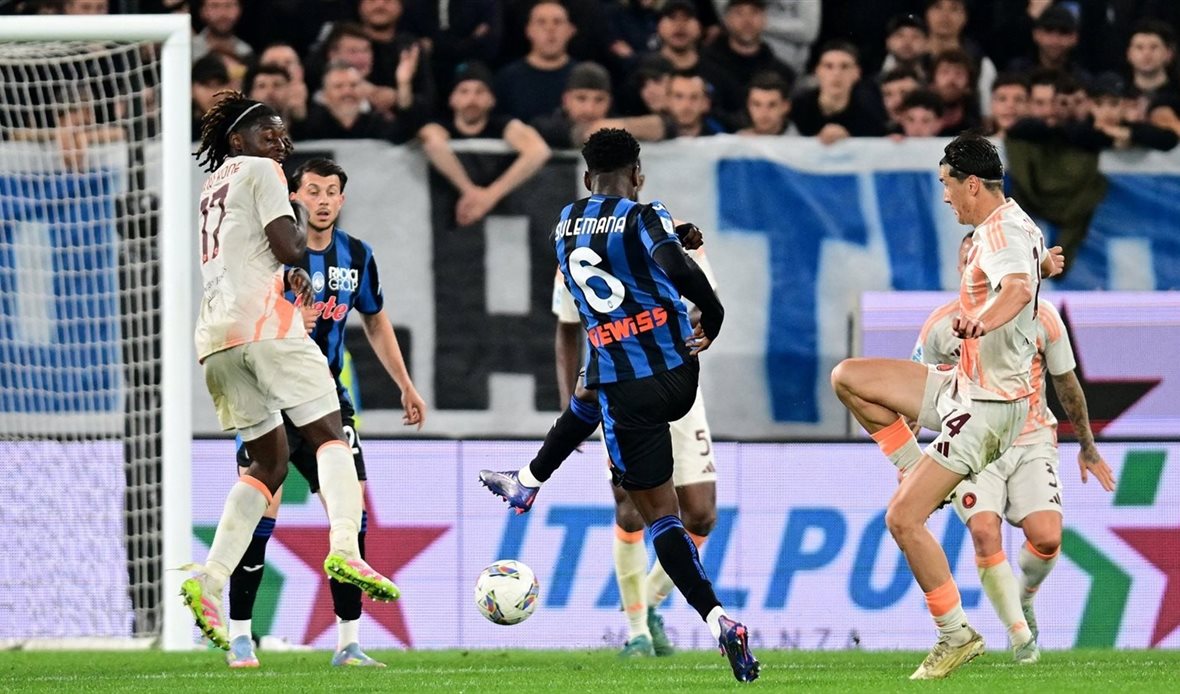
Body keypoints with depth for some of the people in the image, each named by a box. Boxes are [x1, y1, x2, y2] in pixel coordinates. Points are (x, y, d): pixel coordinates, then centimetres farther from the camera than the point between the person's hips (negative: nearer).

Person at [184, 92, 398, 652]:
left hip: (214, 337, 7)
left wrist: (289, 272, 16)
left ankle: (208, 581, -5)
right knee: (329, 435, -5)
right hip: (265, 324, -7)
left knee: (268, 463, 11)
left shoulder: (211, 187, 28)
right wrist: (300, 219, 13)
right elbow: (289, 249, -7)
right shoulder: (261, 172, 3)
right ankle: (344, 548, -29)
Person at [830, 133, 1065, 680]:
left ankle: (956, 635, -6)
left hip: (986, 403, -10)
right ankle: (918, 472, 12)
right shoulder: (1014, 225, 9)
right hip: (964, 384, 10)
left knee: (902, 519, -13)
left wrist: (981, 321, -60)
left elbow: (1018, 288, -46)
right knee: (847, 378, 7)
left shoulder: (1002, 232, -22)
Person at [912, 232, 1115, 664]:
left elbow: (1066, 382, 11)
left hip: (1031, 441, 1)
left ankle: (1023, 600, 18)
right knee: (984, 530, -24)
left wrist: (1087, 446, 19)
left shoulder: (1040, 317, -4)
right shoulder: (940, 327, -5)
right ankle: (1020, 633, -11)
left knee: (1046, 537, -17)